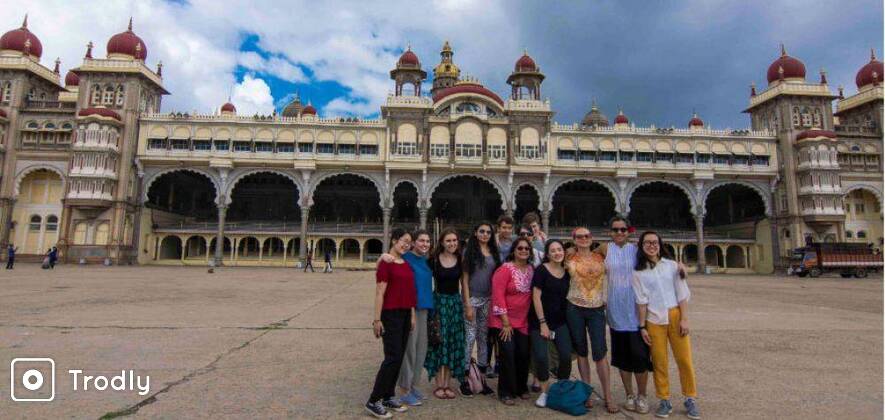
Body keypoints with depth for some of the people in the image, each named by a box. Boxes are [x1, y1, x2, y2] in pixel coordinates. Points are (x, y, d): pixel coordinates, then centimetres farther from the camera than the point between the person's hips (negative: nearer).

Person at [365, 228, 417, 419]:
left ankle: (388, 397, 22)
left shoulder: (406, 264, 12)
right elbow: (380, 293, -14)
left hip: (405, 314, 8)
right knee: (393, 357, -8)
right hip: (390, 315, -8)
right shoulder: (385, 263, -11)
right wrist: (377, 319, -16)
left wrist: (412, 315, 13)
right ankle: (373, 401, 3)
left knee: (398, 358, 11)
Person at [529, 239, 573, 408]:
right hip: (540, 321, -4)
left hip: (561, 321, 4)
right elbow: (536, 297, -11)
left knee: (566, 355, -6)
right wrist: (543, 323, -13)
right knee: (541, 356, -10)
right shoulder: (541, 270, -8)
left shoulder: (567, 272, 6)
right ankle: (545, 391, 14)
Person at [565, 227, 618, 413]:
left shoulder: (600, 257, 4)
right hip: (575, 309, 0)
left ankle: (608, 396, 6)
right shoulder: (570, 259, 1)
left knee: (599, 352, -3)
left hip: (597, 309, 0)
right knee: (581, 352, 8)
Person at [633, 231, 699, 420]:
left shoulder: (672, 265, 4)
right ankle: (664, 400, 16)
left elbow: (682, 294, 3)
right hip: (654, 320, -1)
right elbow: (641, 301, 0)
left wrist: (684, 319, -4)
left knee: (684, 359, 1)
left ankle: (690, 399, 17)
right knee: (659, 362, 3)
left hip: (675, 316, 1)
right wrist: (642, 326, -3)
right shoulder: (639, 272, 1)